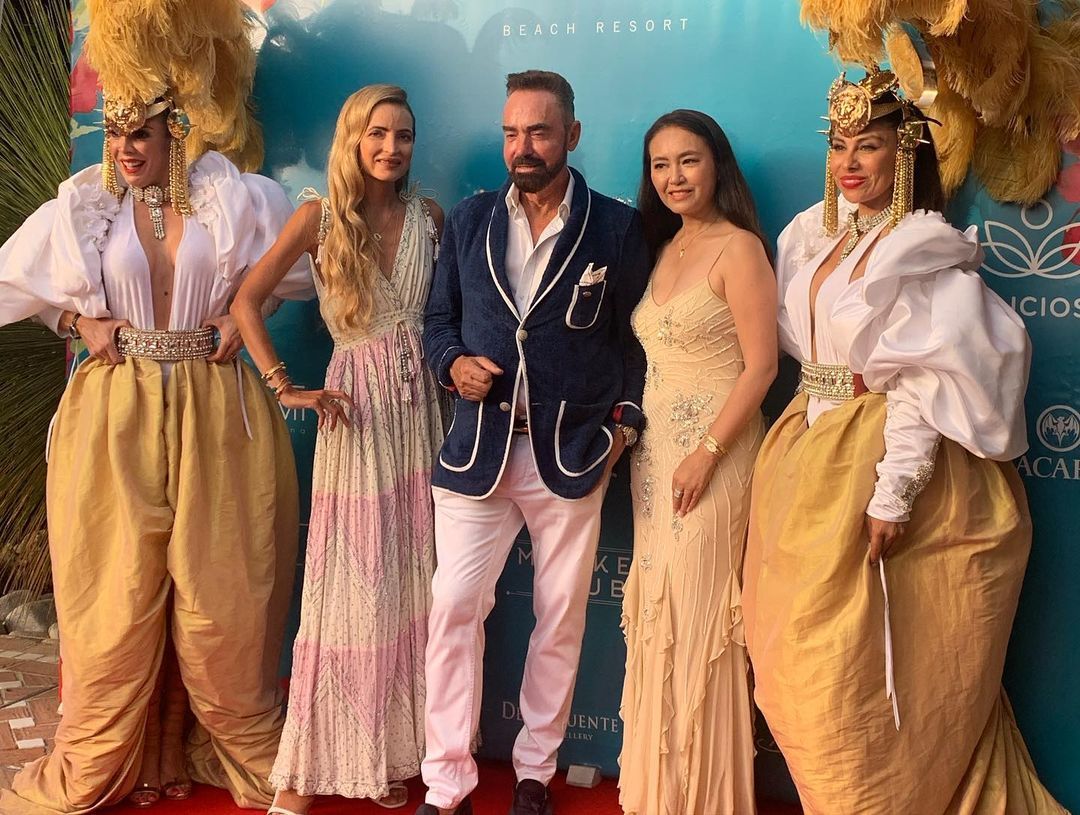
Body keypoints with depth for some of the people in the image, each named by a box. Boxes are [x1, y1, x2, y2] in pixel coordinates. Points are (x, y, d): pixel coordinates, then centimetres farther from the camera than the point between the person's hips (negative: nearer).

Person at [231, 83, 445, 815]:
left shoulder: (429, 216, 6)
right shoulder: (319, 218, -2)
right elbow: (247, 301, -2)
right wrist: (286, 388, -7)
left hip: (421, 404, 3)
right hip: (356, 408, -3)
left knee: (414, 581, 6)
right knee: (349, 584, -1)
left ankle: (397, 750, 21)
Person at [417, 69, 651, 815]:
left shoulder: (618, 227, 1)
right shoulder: (469, 219, 7)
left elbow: (636, 337, 6)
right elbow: (439, 319, 14)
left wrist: (628, 418, -5)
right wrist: (454, 363, -6)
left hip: (573, 454, -1)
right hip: (477, 449, 1)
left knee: (561, 618, 10)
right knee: (454, 610, -2)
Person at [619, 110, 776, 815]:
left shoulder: (738, 248, -9)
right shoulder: (665, 247, 14)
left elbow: (761, 364, -14)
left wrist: (707, 453, -19)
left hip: (713, 453, -7)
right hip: (654, 451, 7)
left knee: (697, 618, -2)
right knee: (659, 617, 11)